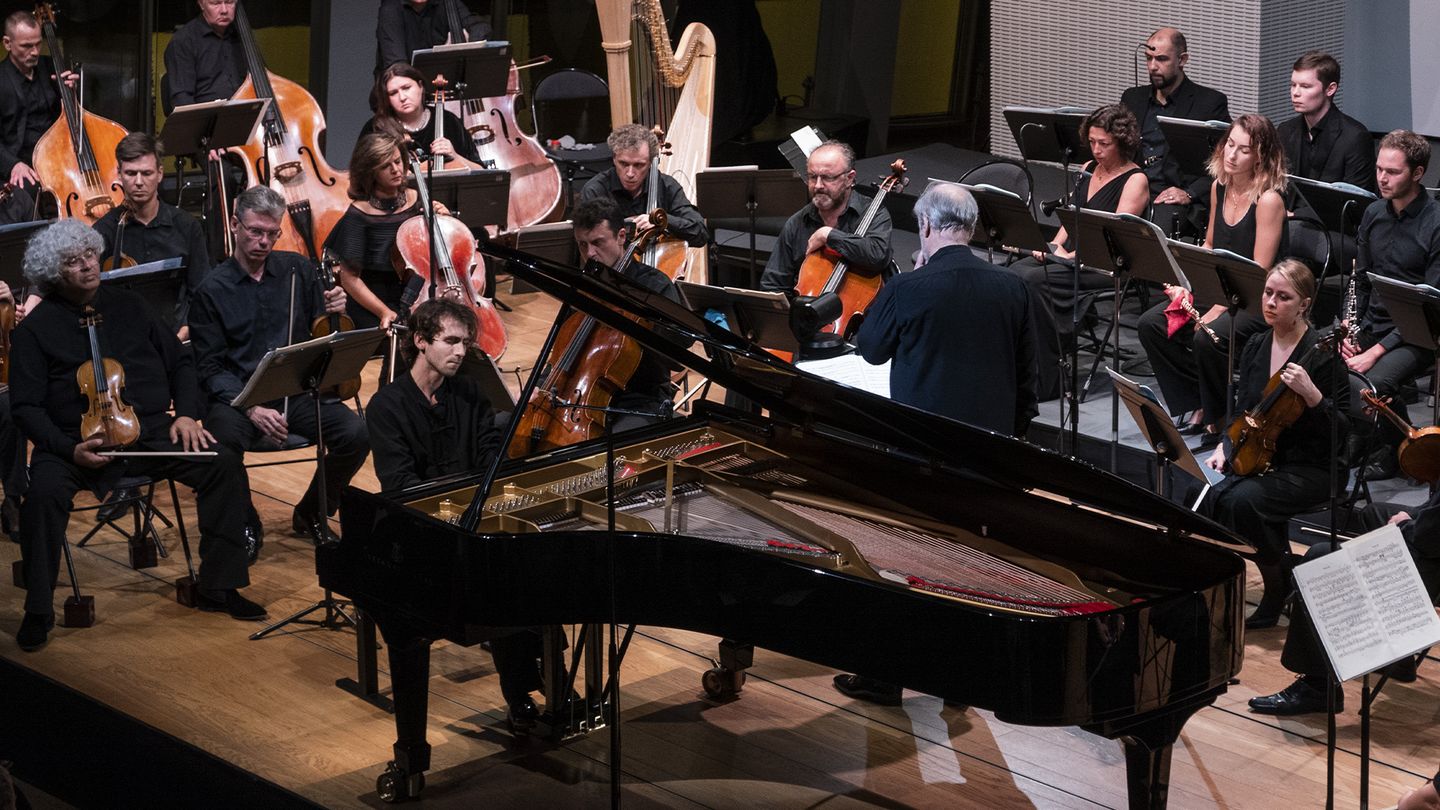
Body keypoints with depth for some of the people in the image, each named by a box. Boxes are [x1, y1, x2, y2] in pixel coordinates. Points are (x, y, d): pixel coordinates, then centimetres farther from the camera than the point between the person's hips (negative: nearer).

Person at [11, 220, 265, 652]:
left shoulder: (128, 306, 15)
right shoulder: (35, 329, 3)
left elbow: (180, 361, 19)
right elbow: (27, 406, -2)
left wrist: (187, 412, 1)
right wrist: (70, 449, -18)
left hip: (151, 431, 3)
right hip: (79, 441, -3)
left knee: (224, 465, -18)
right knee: (44, 492, -34)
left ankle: (219, 587, -9)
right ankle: (38, 611, -19)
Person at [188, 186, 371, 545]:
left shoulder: (297, 269, 9)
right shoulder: (211, 290, 1)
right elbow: (210, 367, -4)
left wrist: (333, 312, -10)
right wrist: (251, 408, -20)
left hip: (298, 392, 3)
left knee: (356, 433, -24)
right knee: (223, 439, -36)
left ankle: (312, 515, 4)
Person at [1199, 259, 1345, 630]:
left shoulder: (1322, 355, -12)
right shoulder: (1256, 347, 8)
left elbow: (1341, 429, -14)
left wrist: (1310, 393, -29)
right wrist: (1225, 446, 0)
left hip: (1308, 468, -6)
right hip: (1255, 457, 6)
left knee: (1242, 500, -32)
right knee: (1203, 496, -24)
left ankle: (1279, 587, -9)